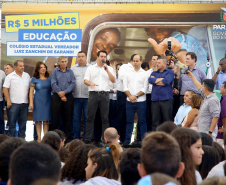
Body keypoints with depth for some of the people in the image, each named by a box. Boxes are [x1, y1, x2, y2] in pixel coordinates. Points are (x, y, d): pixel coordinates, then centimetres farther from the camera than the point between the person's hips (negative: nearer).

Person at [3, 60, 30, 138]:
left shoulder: (27, 76, 11)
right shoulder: (10, 76, -1)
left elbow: (30, 88, 14)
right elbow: (5, 89, -4)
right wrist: (8, 101, -10)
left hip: (25, 102, 4)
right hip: (14, 103, -4)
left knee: (23, 122, 7)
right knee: (12, 122, -4)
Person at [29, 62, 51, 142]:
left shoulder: (49, 79, 11)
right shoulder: (34, 79, 3)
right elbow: (31, 91, 2)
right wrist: (31, 102, -6)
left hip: (47, 101, 2)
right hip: (38, 101, -2)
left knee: (46, 120, 1)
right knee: (38, 120, -2)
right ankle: (39, 138, 3)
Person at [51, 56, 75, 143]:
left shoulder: (70, 72, 11)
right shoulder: (55, 71, 7)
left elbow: (72, 84, 1)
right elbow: (53, 84, -2)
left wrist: (64, 92, -13)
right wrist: (60, 94, -10)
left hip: (68, 96, 1)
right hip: (57, 96, -1)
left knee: (68, 117, 2)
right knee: (55, 117, -3)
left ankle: (67, 137, 6)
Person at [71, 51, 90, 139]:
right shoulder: (73, 68, 13)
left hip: (87, 96, -2)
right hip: (76, 96, 2)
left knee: (87, 117, -1)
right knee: (76, 117, 4)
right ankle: (76, 137, 9)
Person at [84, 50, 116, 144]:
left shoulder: (109, 69, 15)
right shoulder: (91, 68, 12)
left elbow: (113, 80, 3)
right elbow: (85, 80, 3)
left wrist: (107, 71, -6)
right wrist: (91, 84, -19)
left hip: (105, 94, 1)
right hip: (93, 94, -1)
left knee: (105, 117, 0)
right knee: (90, 117, -2)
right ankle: (87, 138, -1)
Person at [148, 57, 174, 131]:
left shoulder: (170, 72, 7)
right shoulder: (154, 73, 20)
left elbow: (166, 81, -11)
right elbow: (150, 80, 0)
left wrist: (155, 80, 2)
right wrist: (161, 79, -2)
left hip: (166, 99, -4)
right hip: (155, 100, 4)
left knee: (168, 120, -5)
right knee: (155, 121, 2)